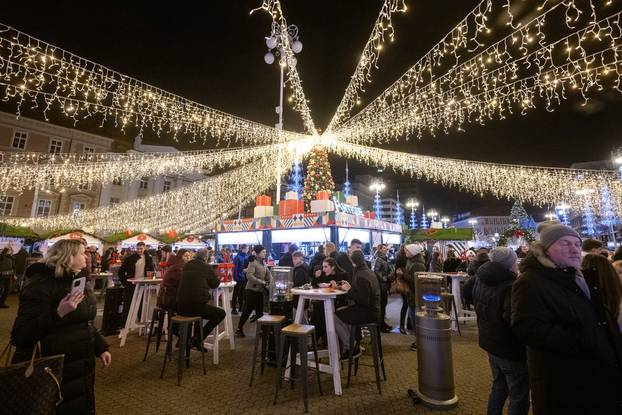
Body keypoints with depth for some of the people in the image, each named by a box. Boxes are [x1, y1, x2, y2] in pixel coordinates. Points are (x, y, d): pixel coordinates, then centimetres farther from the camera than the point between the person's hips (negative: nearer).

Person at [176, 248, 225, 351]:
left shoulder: (186, 266, 10)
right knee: (221, 313, 12)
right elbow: (215, 284, 8)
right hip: (196, 306, -6)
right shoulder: (207, 267, -5)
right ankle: (198, 339, 8)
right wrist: (217, 277, 27)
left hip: (180, 307, 7)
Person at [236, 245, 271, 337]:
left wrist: (270, 281, -4)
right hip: (252, 289, -7)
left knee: (260, 311, 11)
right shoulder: (253, 262, -14)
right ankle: (239, 329, 17)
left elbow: (268, 273, 15)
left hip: (260, 290, 7)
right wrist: (262, 282, -23)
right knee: (248, 310, 2)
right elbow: (249, 276, -24)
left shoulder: (263, 262, 9)